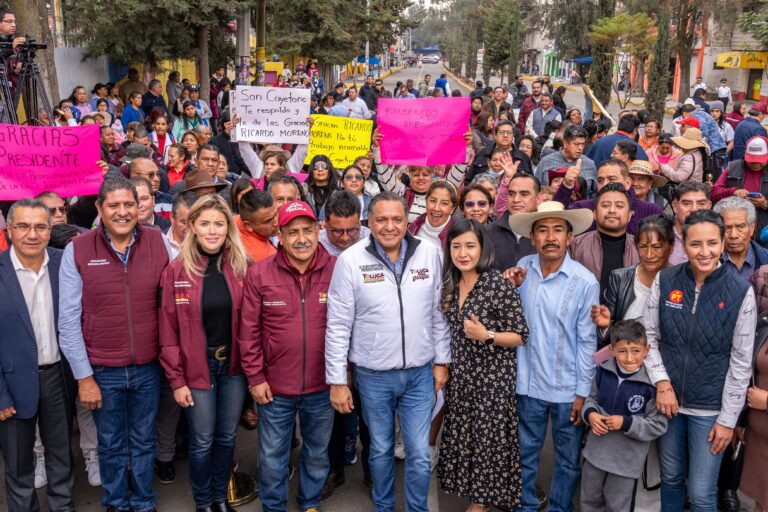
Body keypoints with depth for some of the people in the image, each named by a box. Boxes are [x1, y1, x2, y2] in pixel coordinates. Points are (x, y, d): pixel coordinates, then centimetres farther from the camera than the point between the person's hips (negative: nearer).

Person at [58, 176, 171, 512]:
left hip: (148, 368, 1)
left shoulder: (158, 242, -5)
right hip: (102, 371, -1)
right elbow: (69, 319, -7)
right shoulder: (77, 250, -9)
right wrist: (83, 376, -8)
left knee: (144, 442, 18)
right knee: (111, 446, 17)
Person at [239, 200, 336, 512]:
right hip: (275, 387, -1)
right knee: (272, 456, 16)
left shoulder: (336, 270, -8)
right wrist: (255, 377, -5)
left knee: (318, 452, 21)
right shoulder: (260, 274, -10)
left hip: (322, 386, 1)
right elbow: (249, 331, -5)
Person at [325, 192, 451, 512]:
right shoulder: (350, 260, -11)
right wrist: (337, 381, -7)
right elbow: (338, 326, -8)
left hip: (420, 373, 1)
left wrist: (441, 360, 5)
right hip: (373, 376, -1)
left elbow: (439, 313, 4)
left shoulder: (429, 253, -5)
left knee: (420, 454, 8)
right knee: (380, 450, 17)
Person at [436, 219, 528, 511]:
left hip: (492, 378, -6)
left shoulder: (498, 283, -16)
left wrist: (486, 335, -26)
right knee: (464, 439, 13)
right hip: (461, 376, 6)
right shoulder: (451, 284, 5)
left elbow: (520, 336, -13)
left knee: (489, 441, 3)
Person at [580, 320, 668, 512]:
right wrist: (590, 414, -12)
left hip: (626, 460, -4)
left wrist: (626, 423, -25)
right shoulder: (603, 371, -7)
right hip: (596, 452, 4)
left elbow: (658, 426, -16)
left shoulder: (651, 384, -22)